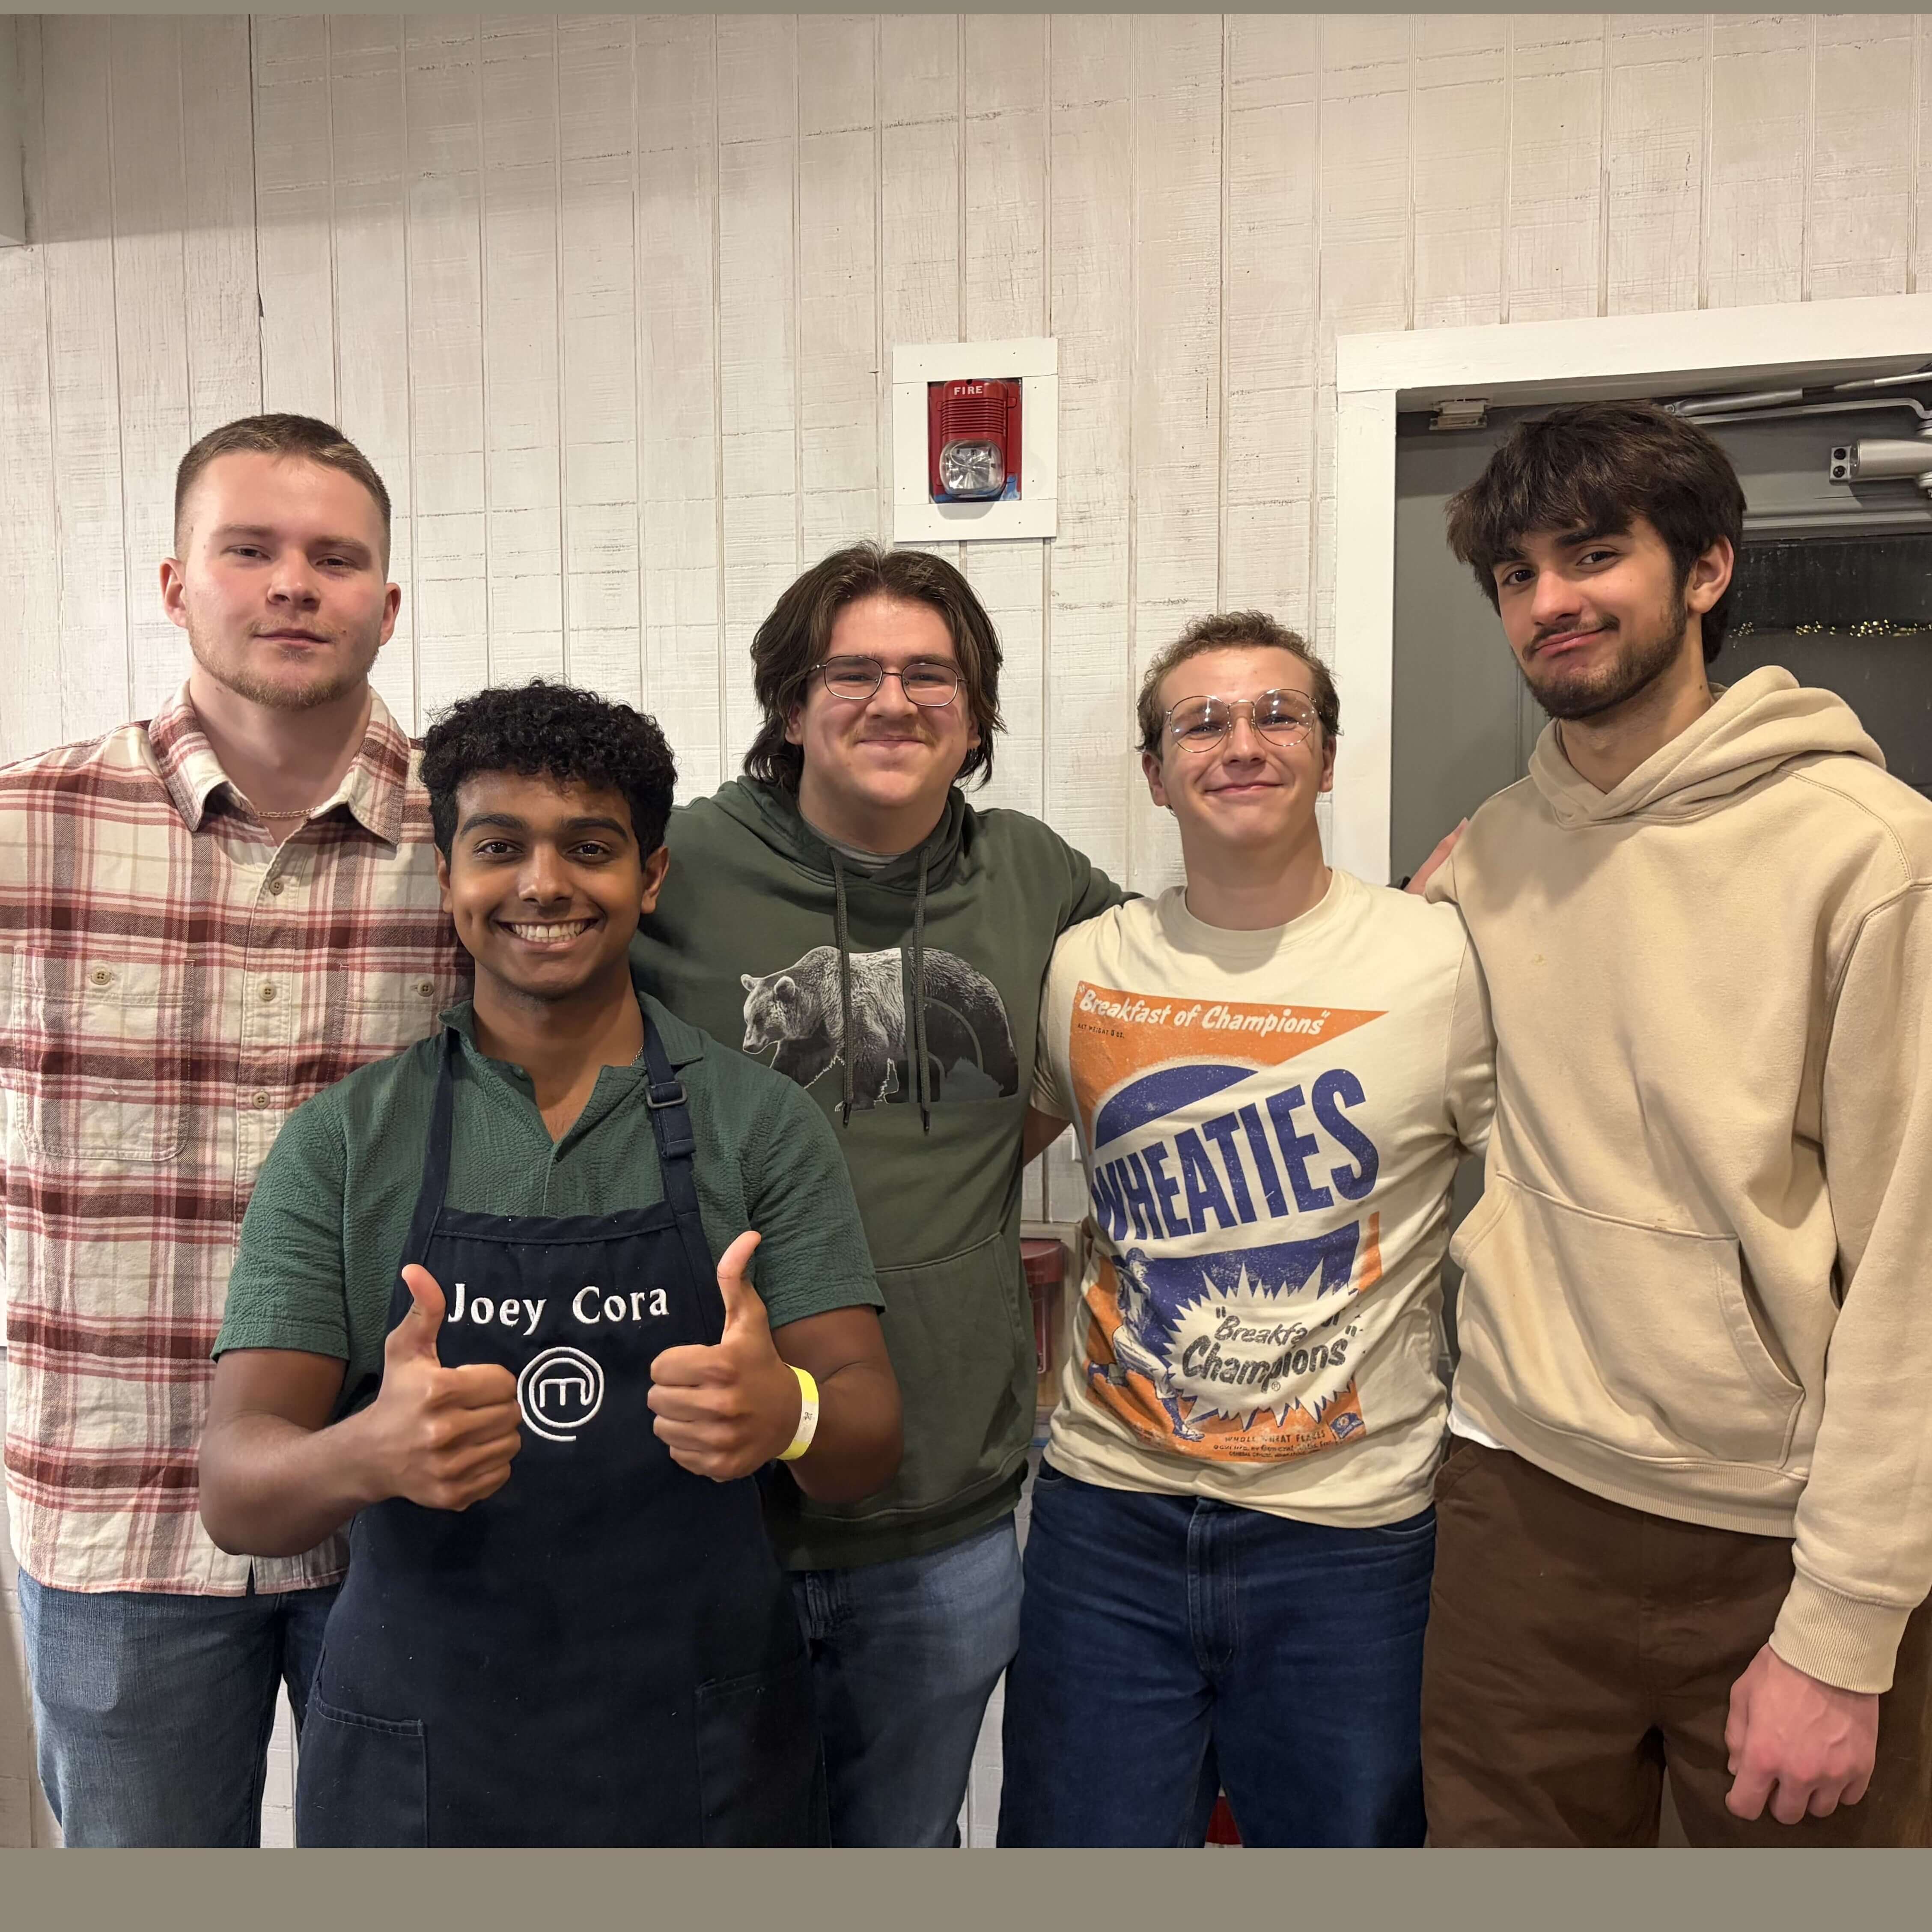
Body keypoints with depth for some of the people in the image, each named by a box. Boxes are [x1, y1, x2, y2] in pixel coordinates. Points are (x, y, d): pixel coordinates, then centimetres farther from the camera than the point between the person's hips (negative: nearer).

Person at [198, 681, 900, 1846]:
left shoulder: (762, 1123, -4)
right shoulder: (341, 1144, -3)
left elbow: (869, 1440, -9)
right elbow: (235, 1491, -9)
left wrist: (785, 1414, -32)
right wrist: (371, 1453, -32)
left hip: (708, 1759, 0)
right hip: (419, 1759, 1)